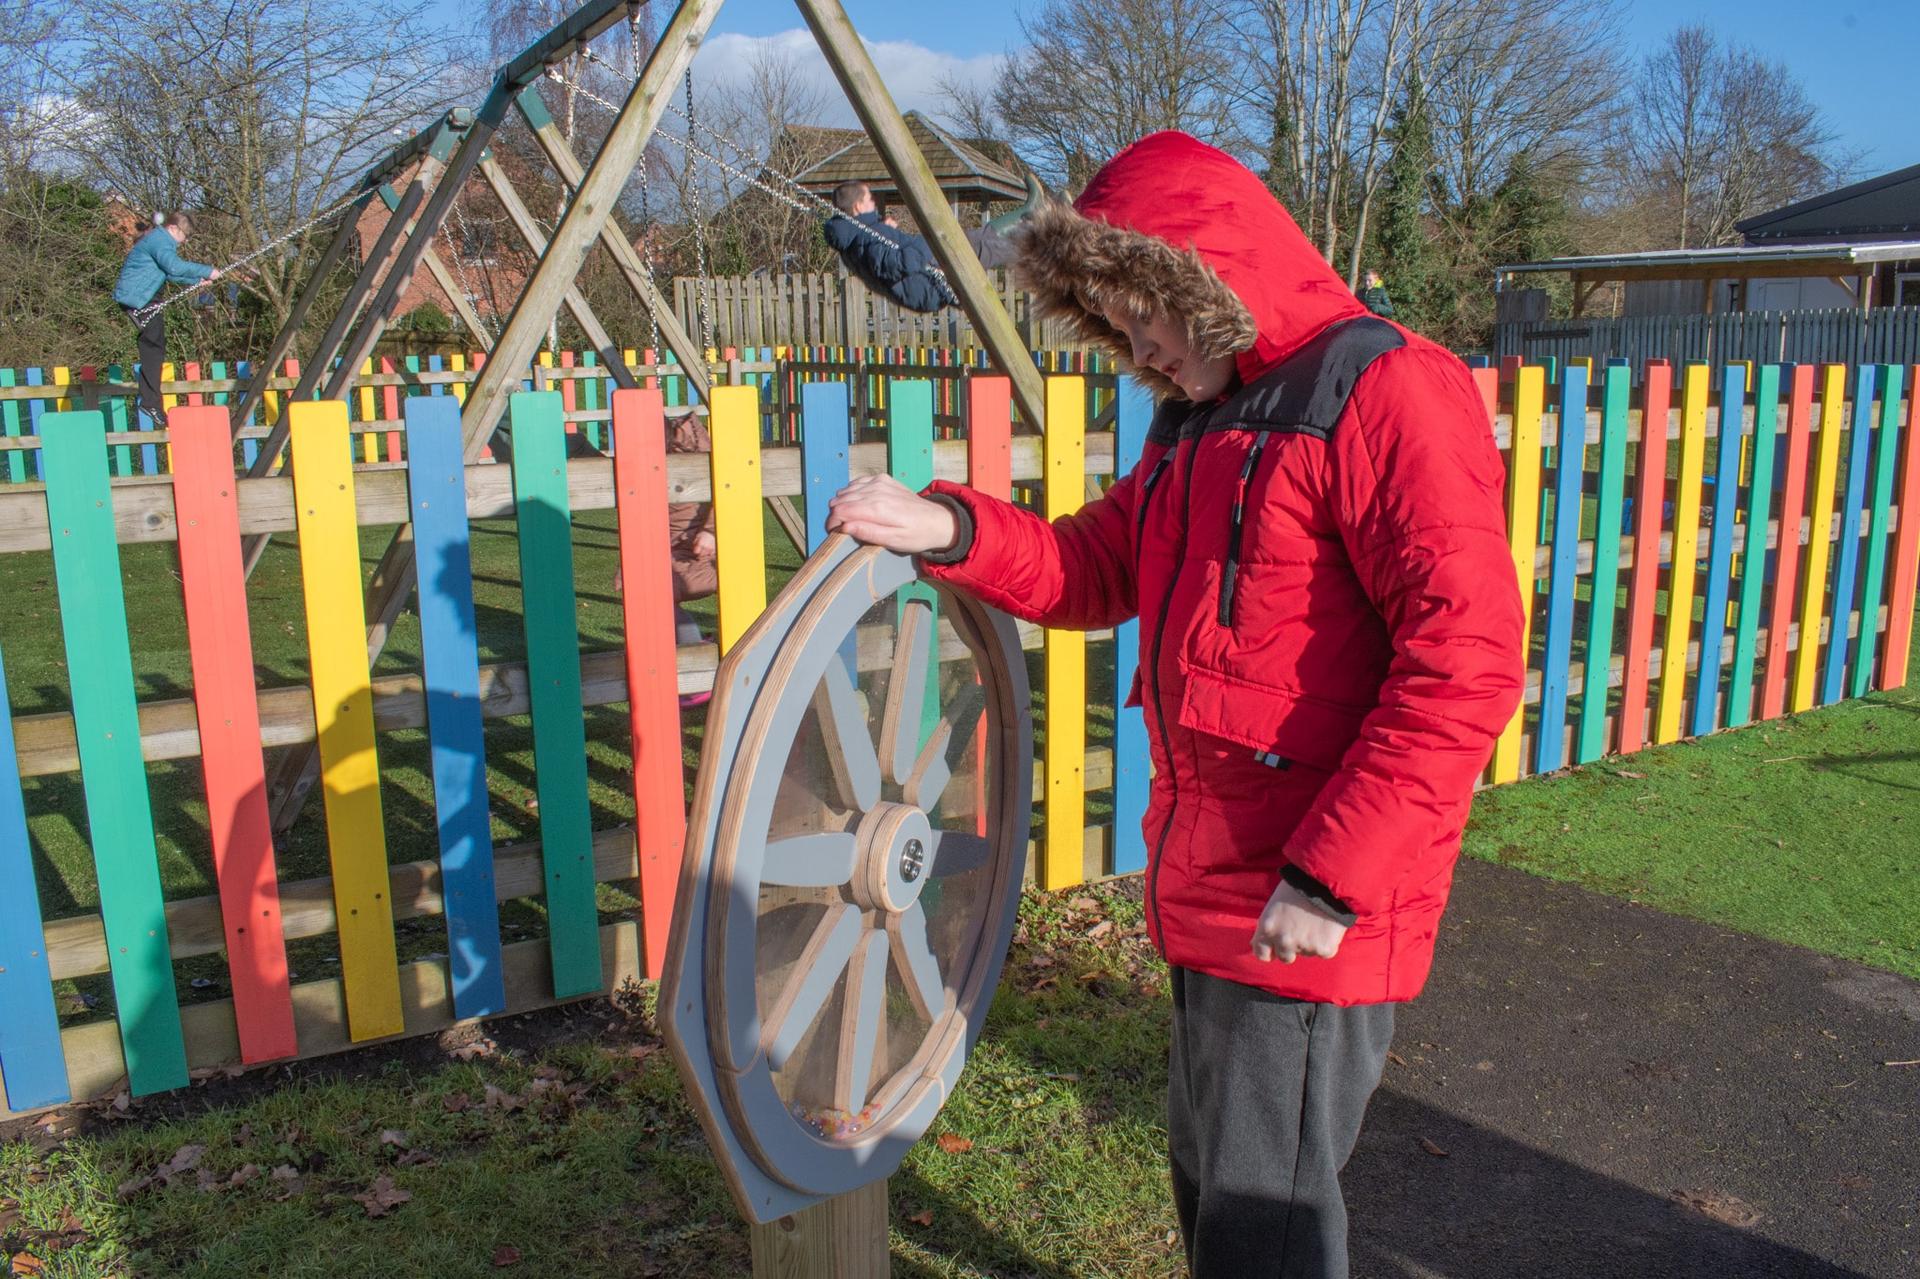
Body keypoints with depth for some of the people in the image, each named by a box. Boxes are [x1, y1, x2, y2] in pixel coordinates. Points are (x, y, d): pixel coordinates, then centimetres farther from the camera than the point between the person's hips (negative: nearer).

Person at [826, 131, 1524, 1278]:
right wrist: (949, 529, -2)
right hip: (1208, 886, 9)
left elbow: (1468, 661, -23)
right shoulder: (1198, 418, 14)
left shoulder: (1387, 396, -16)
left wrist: (1330, 876, -24)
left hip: (1313, 910, -9)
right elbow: (1096, 568, 15)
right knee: (1206, 1173, 24)